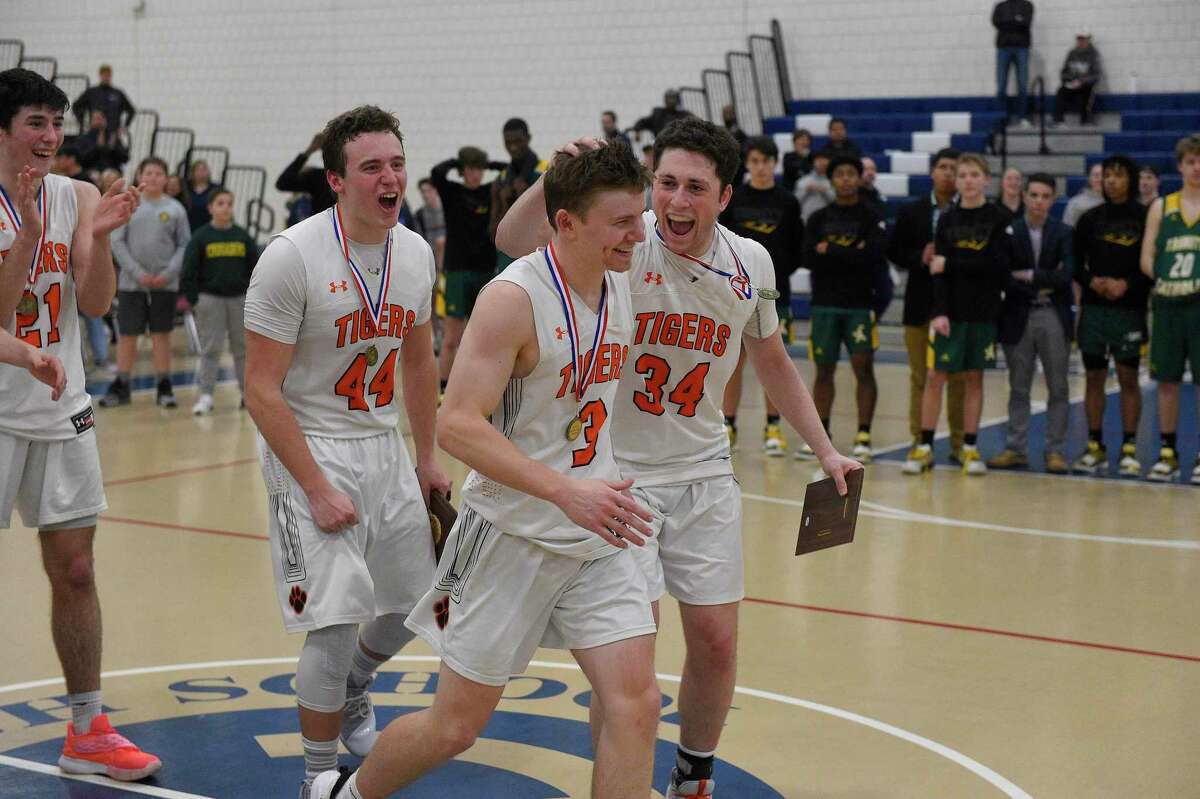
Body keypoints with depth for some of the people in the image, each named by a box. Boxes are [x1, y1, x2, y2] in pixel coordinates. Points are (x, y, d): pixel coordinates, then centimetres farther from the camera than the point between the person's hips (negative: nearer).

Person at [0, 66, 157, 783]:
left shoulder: (78, 197, 4)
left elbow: (96, 304, -3)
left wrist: (99, 236, -19)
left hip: (62, 408, 5)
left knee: (75, 572, 9)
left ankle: (88, 731, 20)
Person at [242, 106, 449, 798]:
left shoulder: (416, 253, 1)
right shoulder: (292, 256, -19)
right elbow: (261, 389, -17)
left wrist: (427, 457, 16)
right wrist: (317, 488, -20)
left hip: (385, 447, 7)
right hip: (310, 451, -7)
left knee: (414, 602, 16)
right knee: (337, 625, -11)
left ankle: (351, 690, 47)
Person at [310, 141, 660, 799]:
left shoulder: (620, 284, 2)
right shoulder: (514, 298, -20)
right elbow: (456, 424, -25)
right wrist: (564, 490, -33)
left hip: (597, 535, 6)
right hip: (511, 535, -6)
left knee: (636, 703, -4)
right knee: (455, 725, 5)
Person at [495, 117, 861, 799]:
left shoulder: (751, 264, -2)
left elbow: (773, 363, 15)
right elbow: (514, 239, -33)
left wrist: (824, 450, 15)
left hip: (705, 474, 4)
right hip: (618, 473, -4)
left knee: (717, 642, 9)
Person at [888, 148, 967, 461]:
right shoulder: (911, 211, 8)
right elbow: (894, 252, 6)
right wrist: (920, 259, -10)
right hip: (921, 305, 2)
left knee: (958, 378, 3)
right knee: (920, 376, 7)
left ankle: (959, 442, 10)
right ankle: (919, 440, 14)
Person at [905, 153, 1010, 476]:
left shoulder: (1000, 219, 0)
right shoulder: (946, 220, 4)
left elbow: (997, 264, -11)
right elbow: (939, 270, -3)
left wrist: (951, 264, -12)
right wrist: (940, 311, -14)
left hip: (984, 311, -1)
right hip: (950, 309, 1)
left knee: (974, 377, 6)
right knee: (935, 376, -2)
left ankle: (969, 448, 13)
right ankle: (924, 447, 3)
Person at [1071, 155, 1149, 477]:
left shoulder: (1145, 217, 0)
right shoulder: (1090, 219, 9)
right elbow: (1075, 264, 10)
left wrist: (1127, 284, -14)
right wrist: (1092, 281, -8)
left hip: (1130, 308, -3)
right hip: (1093, 308, 3)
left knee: (1128, 378, -1)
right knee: (1094, 376, 5)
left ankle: (1129, 450, 4)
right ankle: (1095, 447, 12)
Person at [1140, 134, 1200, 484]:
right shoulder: (1162, 206, 9)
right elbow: (1147, 259, 7)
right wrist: (1163, 277, -8)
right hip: (1167, 304, 3)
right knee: (1166, 379, 8)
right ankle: (1167, 453, 18)